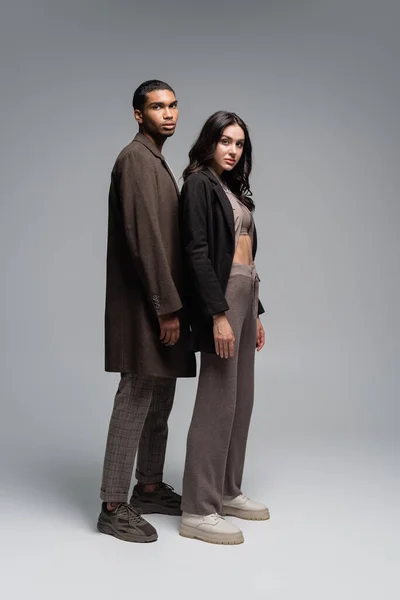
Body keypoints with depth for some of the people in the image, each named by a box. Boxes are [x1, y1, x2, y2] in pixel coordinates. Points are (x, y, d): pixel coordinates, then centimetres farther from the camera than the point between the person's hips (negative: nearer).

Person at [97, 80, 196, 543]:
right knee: (136, 399, -6)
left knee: (160, 396, 14)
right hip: (144, 303, -10)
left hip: (161, 299, 10)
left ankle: (149, 488, 26)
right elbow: (145, 239, -19)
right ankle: (113, 507, 2)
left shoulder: (157, 161, 19)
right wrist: (166, 307, -20)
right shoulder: (136, 159, -11)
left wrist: (173, 303, 15)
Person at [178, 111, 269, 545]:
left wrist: (255, 314, 17)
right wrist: (218, 313, -23)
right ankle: (198, 511, -1)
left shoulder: (233, 189, 19)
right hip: (219, 296, -9)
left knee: (241, 398, 12)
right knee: (218, 400, -8)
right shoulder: (199, 184, -7)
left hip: (246, 294, 9)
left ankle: (227, 492, 23)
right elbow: (197, 252, -16)